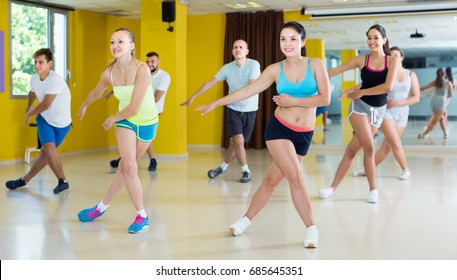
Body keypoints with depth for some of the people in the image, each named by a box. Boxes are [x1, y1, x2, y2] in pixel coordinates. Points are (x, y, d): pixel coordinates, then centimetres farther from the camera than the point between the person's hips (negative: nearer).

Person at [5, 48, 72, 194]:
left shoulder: (55, 80, -26)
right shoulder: (34, 79, -4)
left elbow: (45, 105, -22)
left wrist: (30, 114, -4)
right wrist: (28, 107, 38)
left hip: (61, 123, -4)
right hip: (44, 119, 4)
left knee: (46, 153, -2)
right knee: (49, 147, -14)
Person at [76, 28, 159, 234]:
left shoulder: (142, 69, -25)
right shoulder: (109, 72, -10)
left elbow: (134, 107, -24)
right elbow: (95, 93, 13)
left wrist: (113, 119, -8)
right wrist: (83, 106, 29)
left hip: (147, 122, -2)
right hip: (125, 120, 2)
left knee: (125, 167, 8)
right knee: (129, 167, -8)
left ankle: (102, 206, 20)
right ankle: (141, 216, 2)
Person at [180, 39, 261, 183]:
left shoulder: (254, 64, -12)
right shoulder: (227, 68, -3)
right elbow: (210, 83, 1)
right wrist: (193, 97, 0)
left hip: (250, 110, -1)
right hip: (233, 109, 1)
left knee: (234, 143, 5)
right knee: (238, 140, -12)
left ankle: (223, 167, 26)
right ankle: (245, 171, 6)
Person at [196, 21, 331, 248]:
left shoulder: (315, 65, -1)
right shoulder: (275, 69, 0)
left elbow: (325, 98, -9)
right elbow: (247, 90, 3)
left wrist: (293, 101, -12)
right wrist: (216, 103, 3)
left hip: (303, 135, 1)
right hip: (279, 128, -1)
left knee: (271, 181, 7)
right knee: (296, 178, -11)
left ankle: (246, 219, 23)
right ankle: (311, 229, 3)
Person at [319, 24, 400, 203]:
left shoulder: (393, 61, -3)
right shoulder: (362, 60, 0)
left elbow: (388, 86, -14)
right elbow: (336, 70, 2)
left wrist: (361, 92, -11)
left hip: (378, 109, 1)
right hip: (360, 106, -1)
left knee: (352, 149, 4)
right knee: (369, 147, -14)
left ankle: (333, 187, 8)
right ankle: (373, 189, 3)